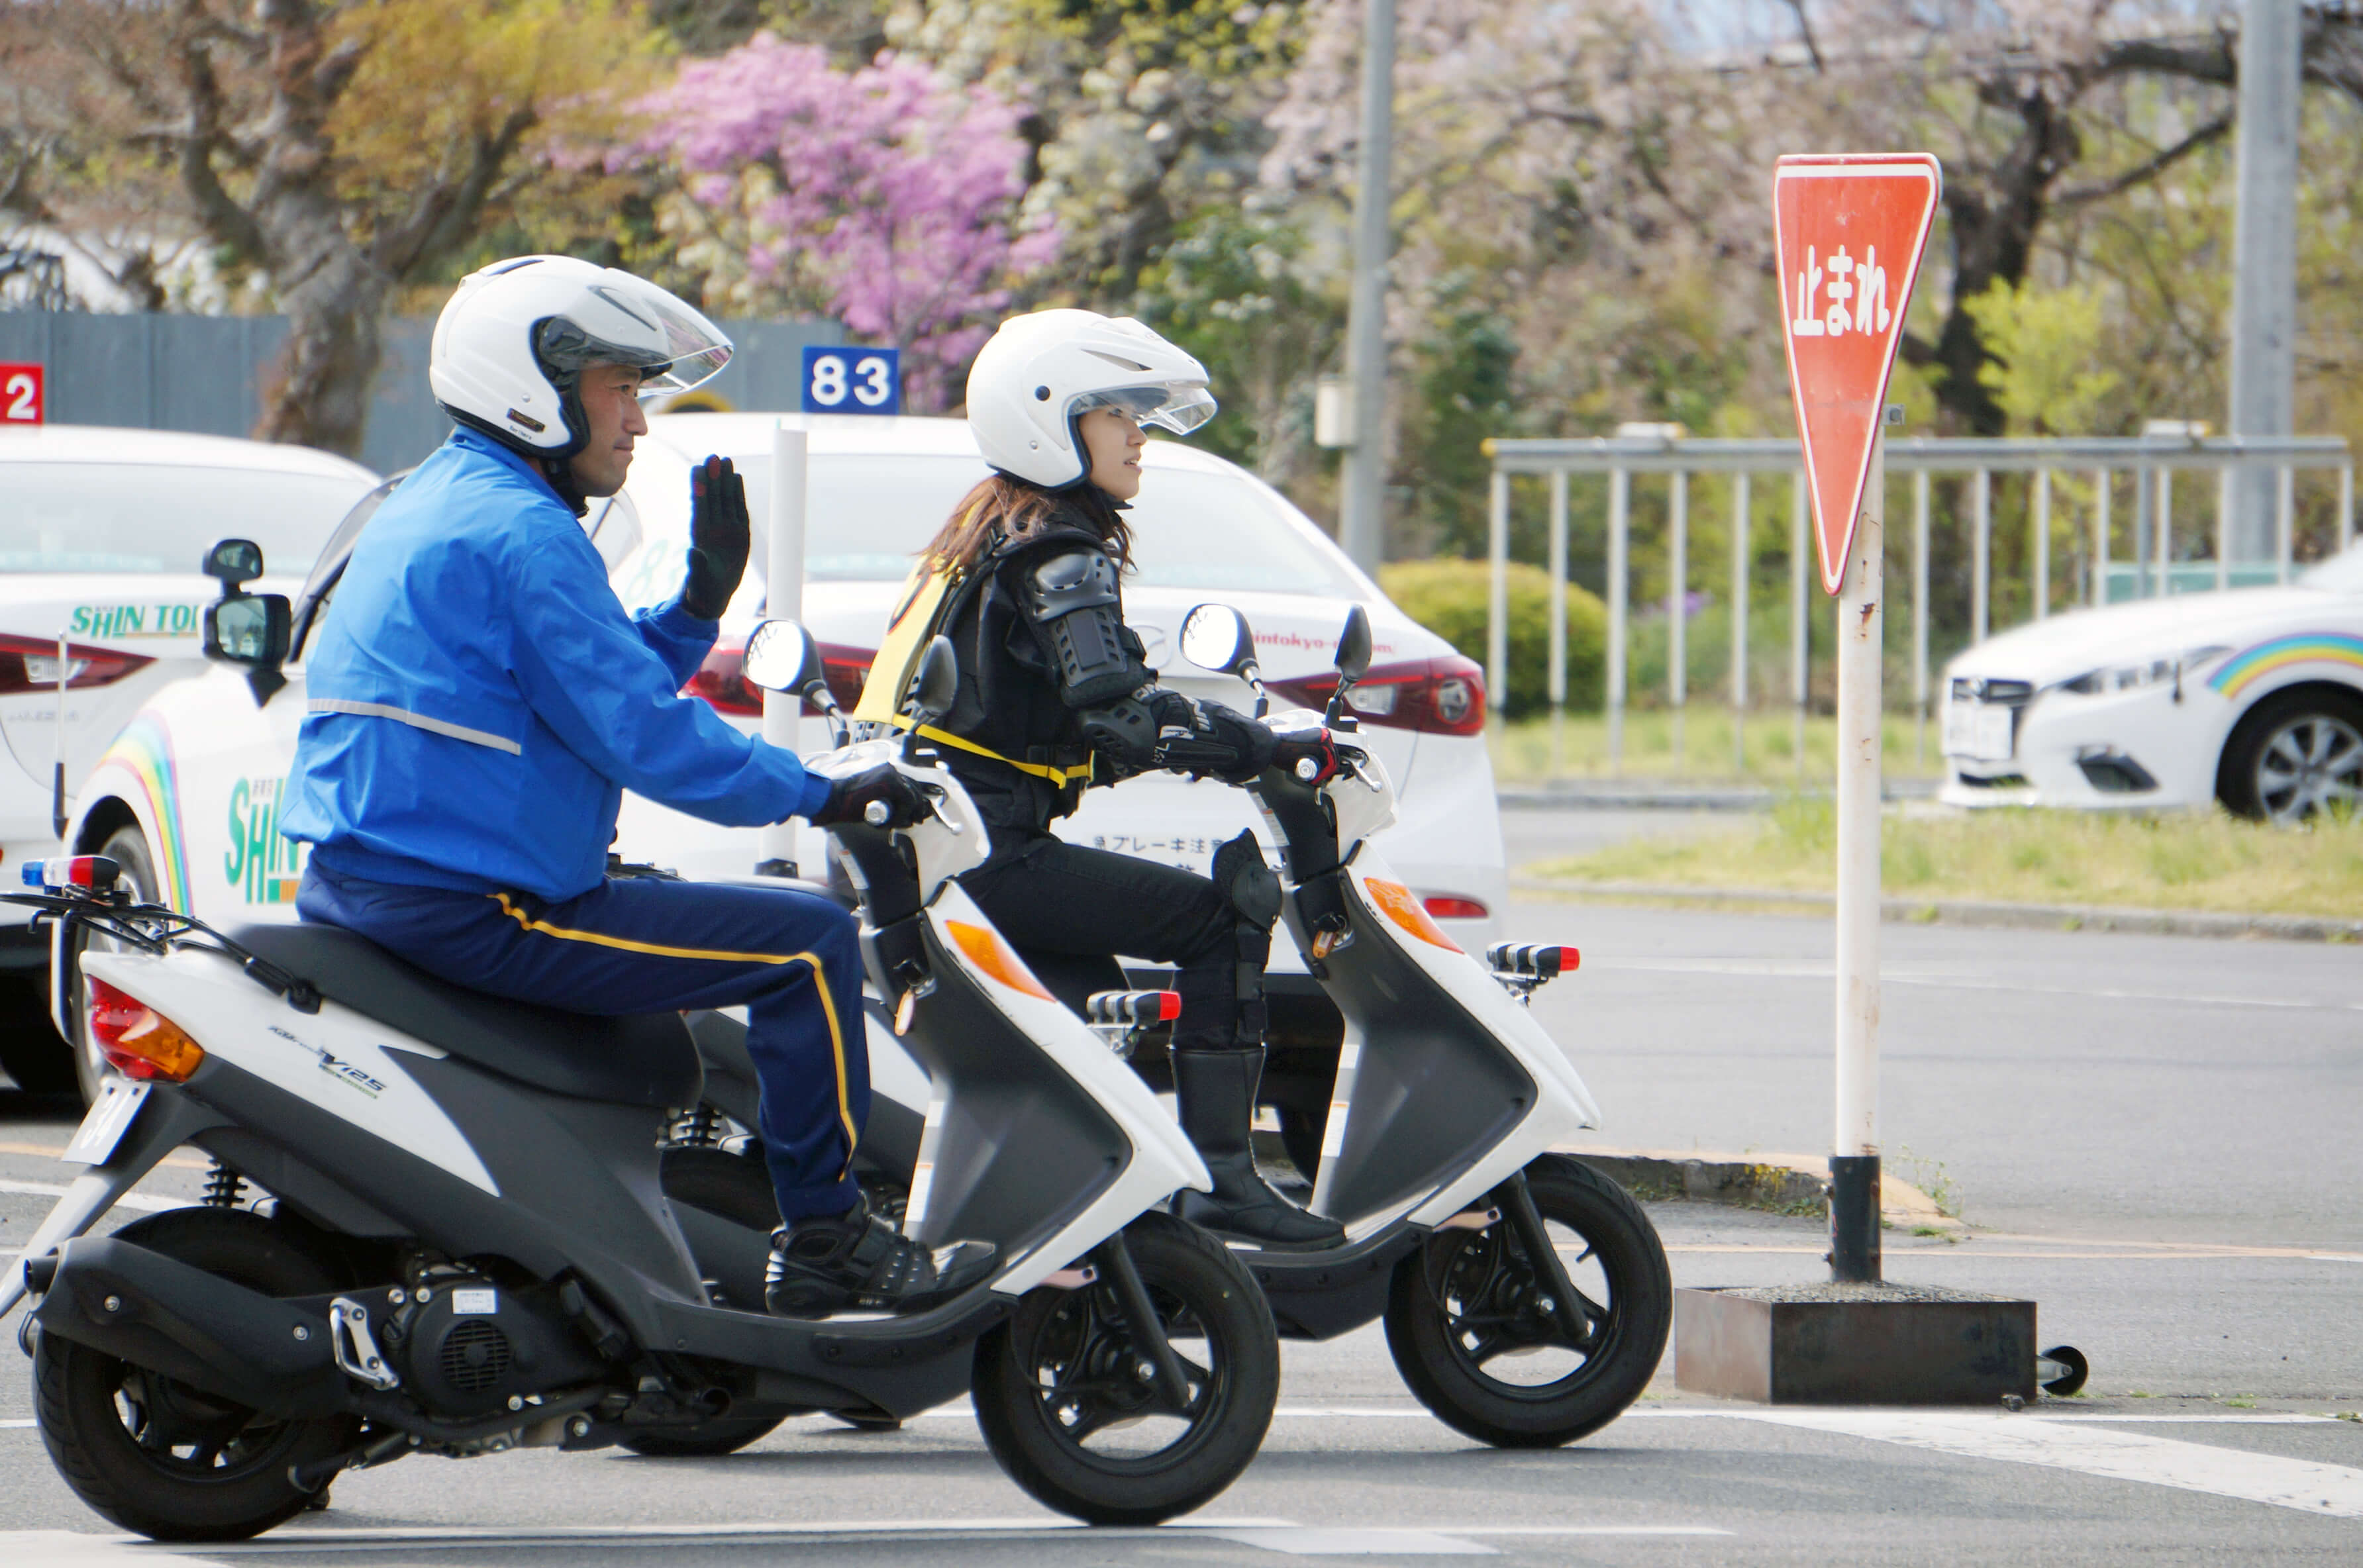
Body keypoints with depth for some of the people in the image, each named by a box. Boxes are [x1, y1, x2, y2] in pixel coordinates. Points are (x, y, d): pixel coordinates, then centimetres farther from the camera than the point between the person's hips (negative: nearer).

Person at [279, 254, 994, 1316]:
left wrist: (702, 602, 11)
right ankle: (826, 1246, -4)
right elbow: (640, 735, -18)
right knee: (809, 944, -9)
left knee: (663, 903, 35)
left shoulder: (429, 508, 18)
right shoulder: (521, 534, -15)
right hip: (466, 909, -11)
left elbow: (605, 693, 22)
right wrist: (820, 797, -8)